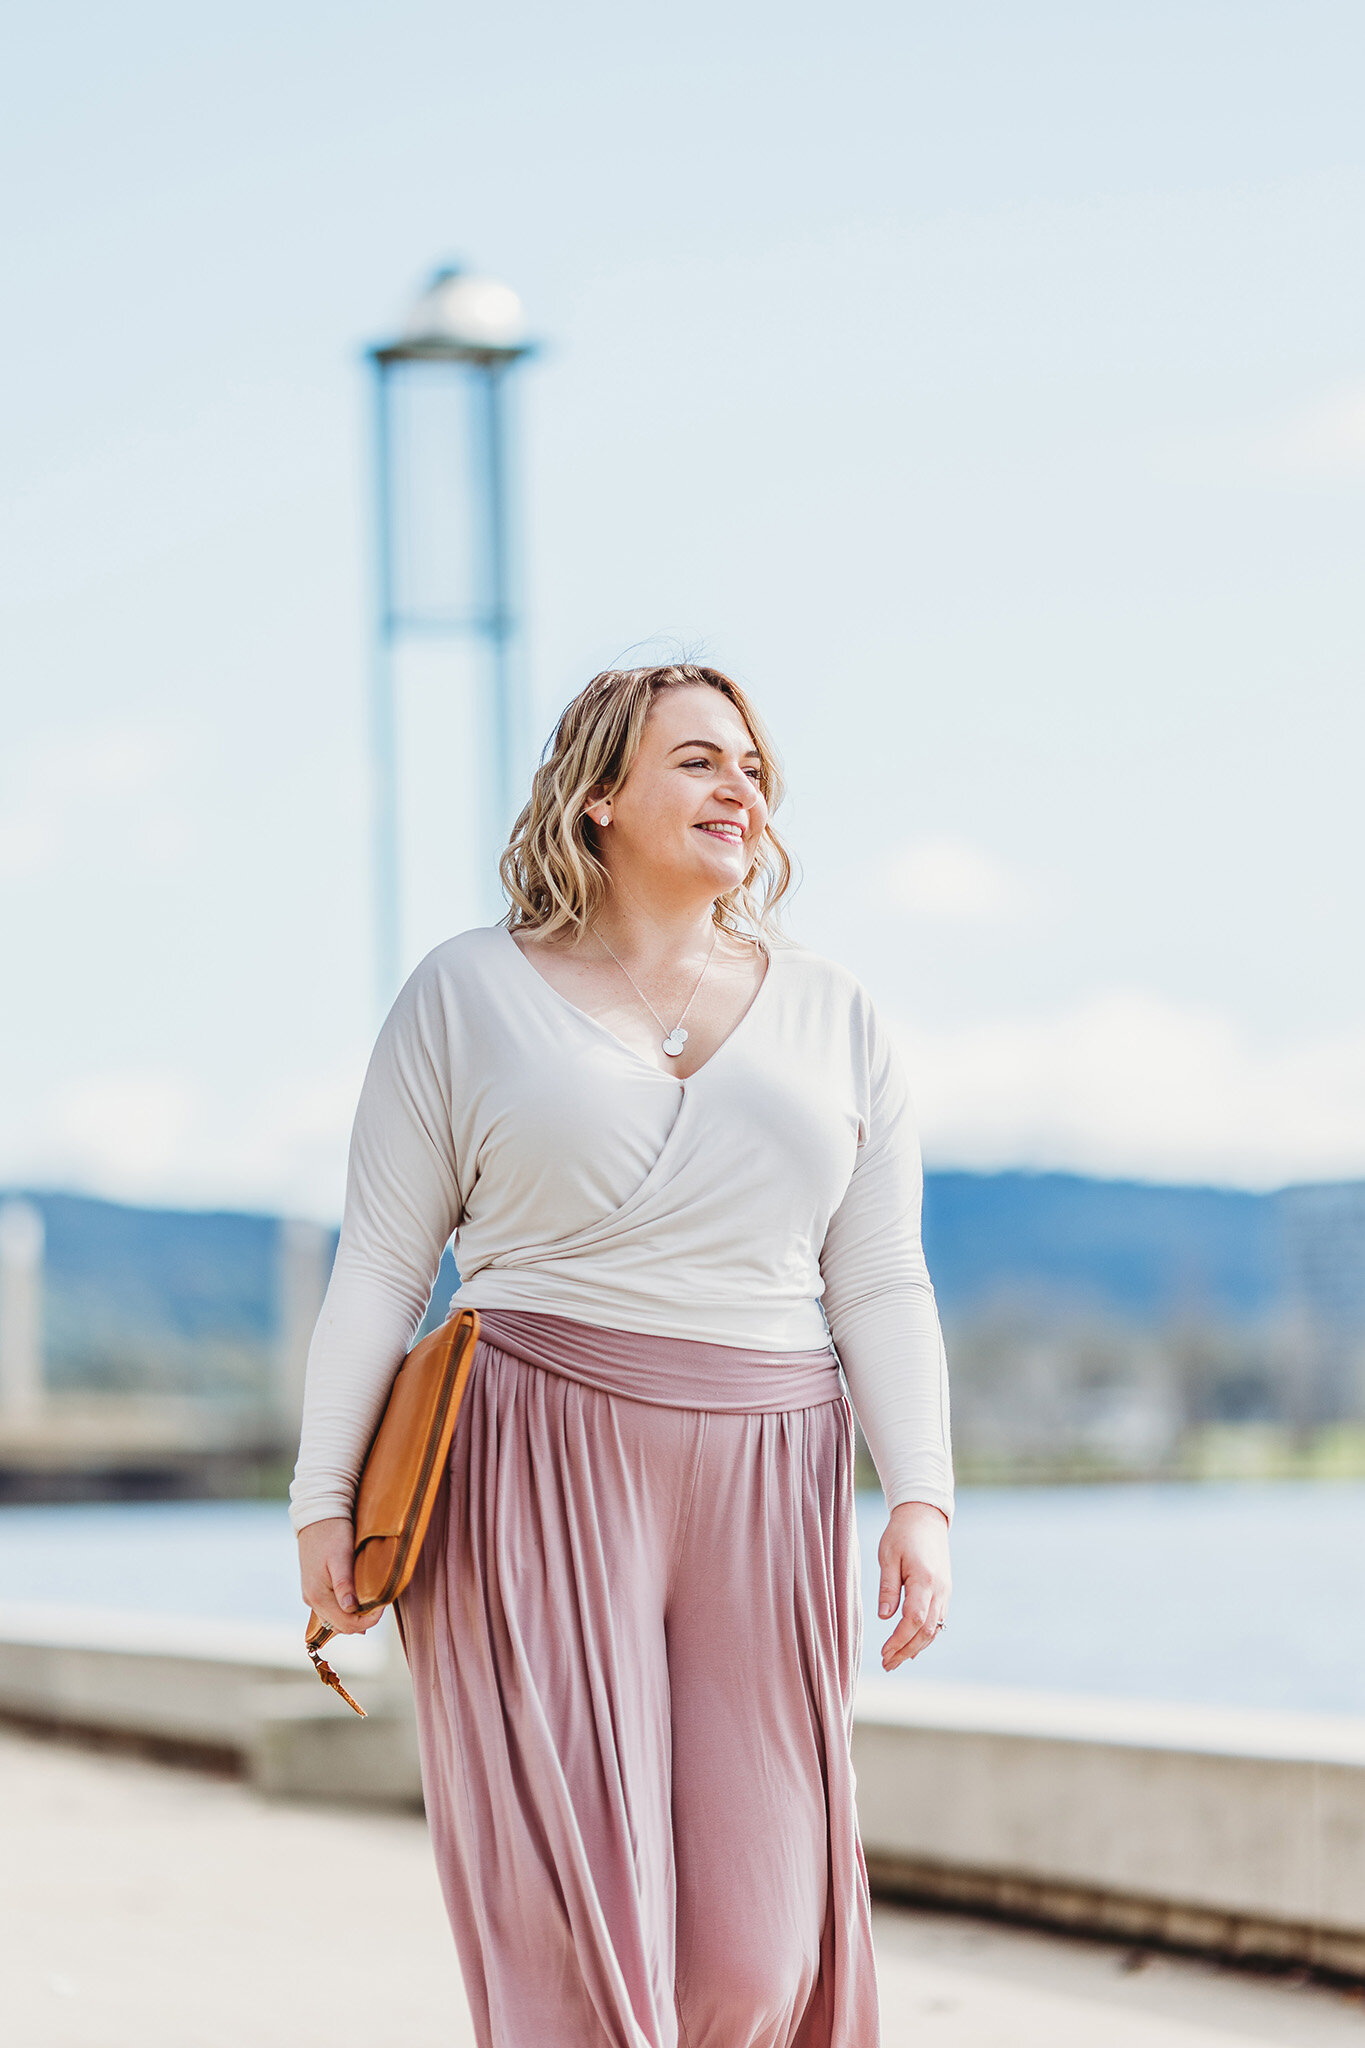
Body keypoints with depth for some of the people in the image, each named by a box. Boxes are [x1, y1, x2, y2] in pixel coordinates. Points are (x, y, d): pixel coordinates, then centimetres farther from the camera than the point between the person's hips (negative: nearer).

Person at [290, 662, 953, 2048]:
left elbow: (883, 1291, 9)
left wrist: (922, 1502, -3)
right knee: (577, 1922, -10)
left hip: (761, 1492, 3)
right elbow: (379, 1268, 6)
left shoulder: (832, 1021, 13)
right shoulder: (468, 994, 6)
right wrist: (323, 1496, 0)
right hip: (535, 1473, -2)